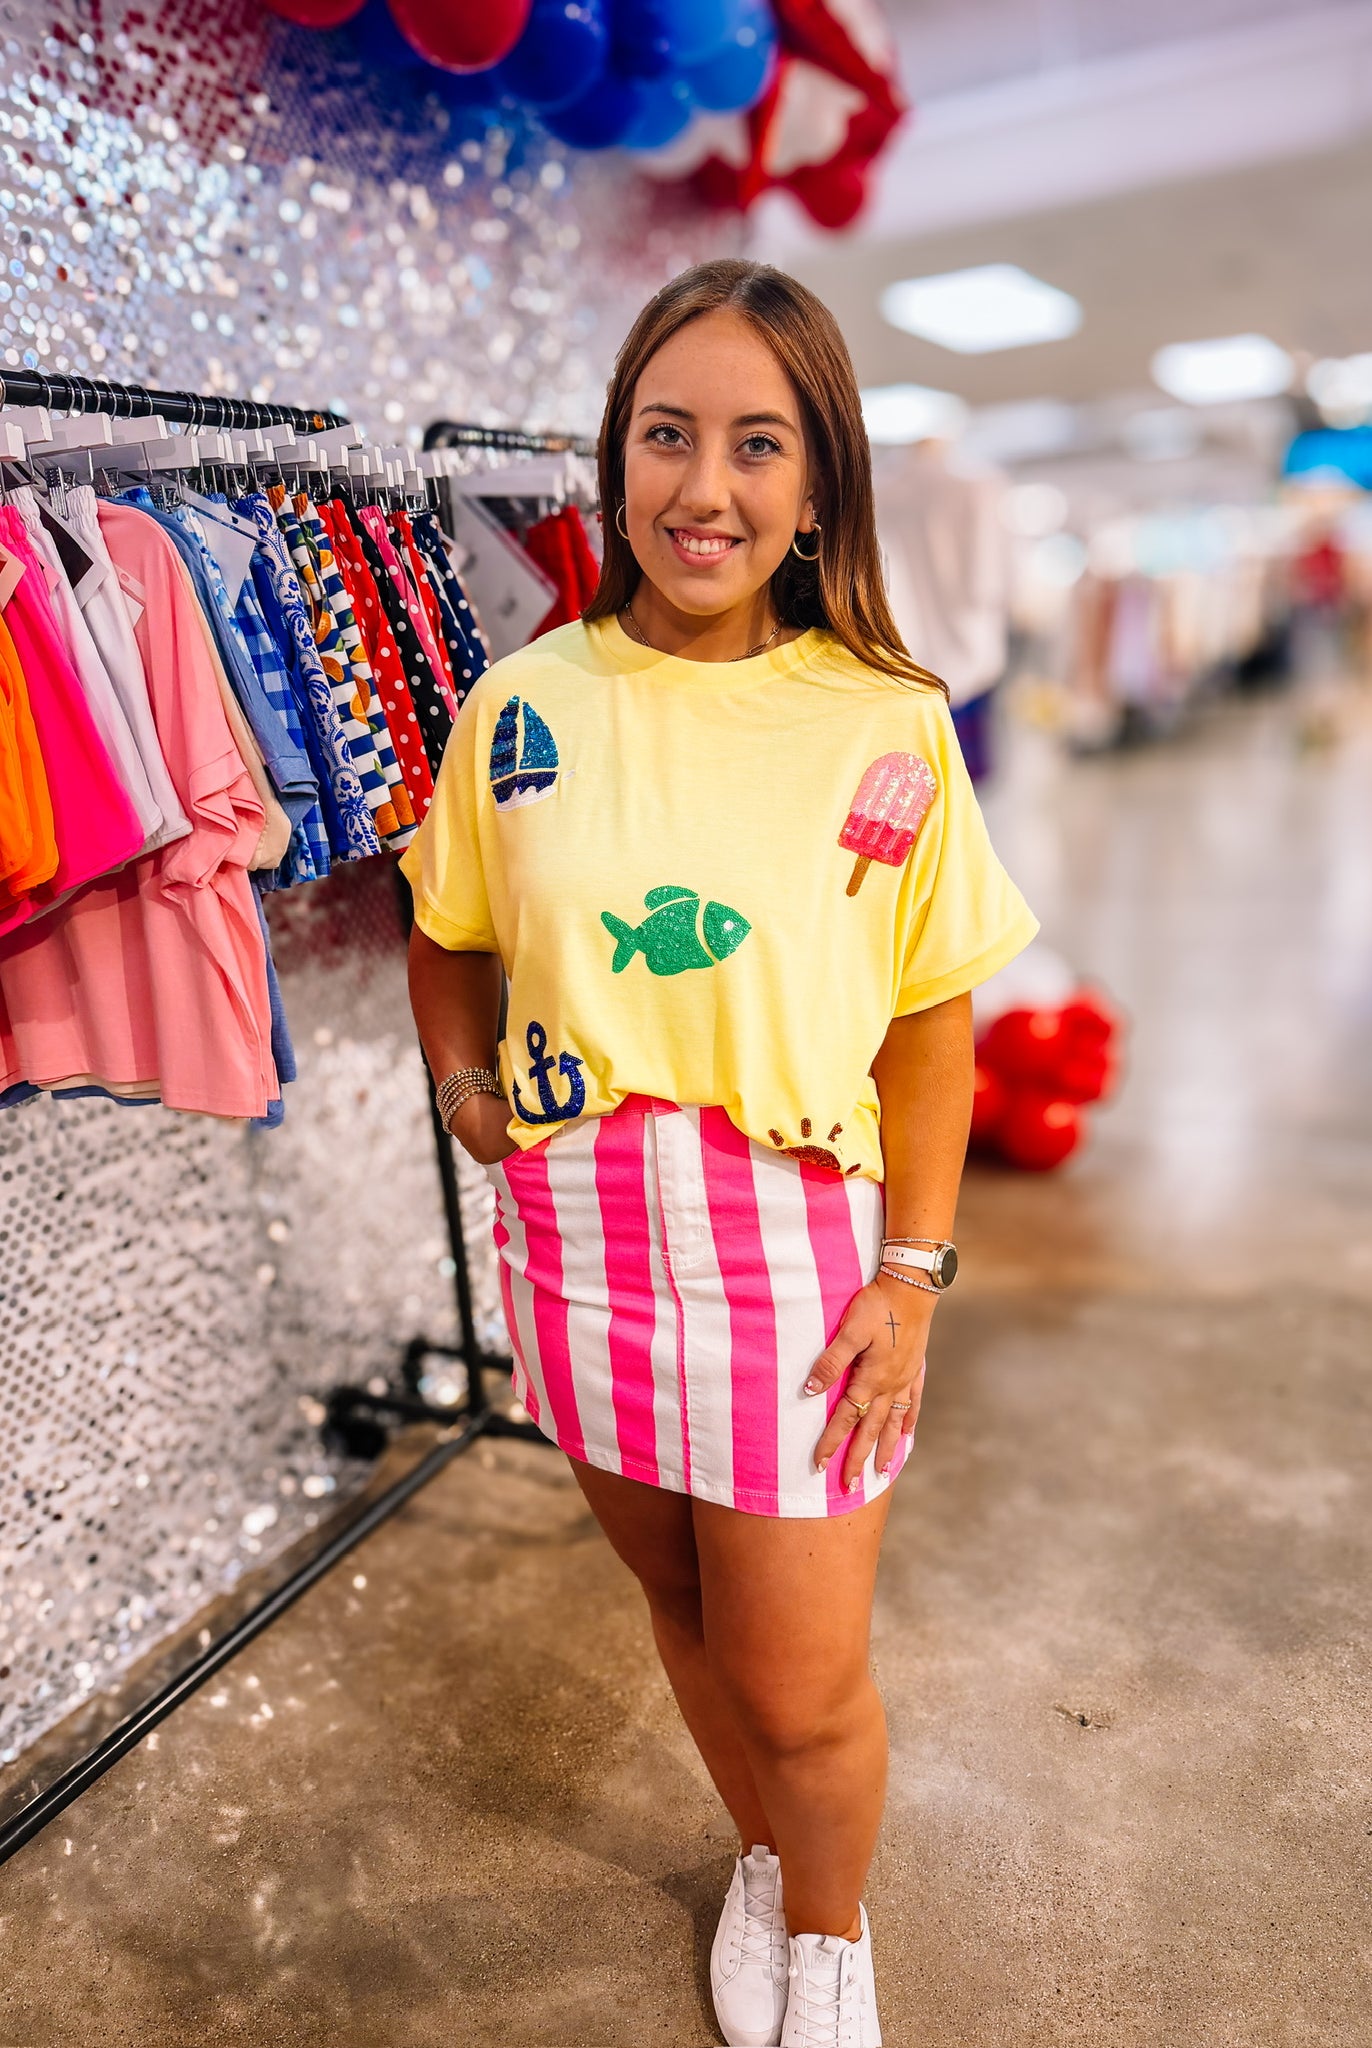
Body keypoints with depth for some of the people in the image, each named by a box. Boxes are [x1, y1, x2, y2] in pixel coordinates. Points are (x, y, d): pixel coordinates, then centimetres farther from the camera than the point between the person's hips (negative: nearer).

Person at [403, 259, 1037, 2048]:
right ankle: (762, 1856, 56)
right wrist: (462, 1081, -2)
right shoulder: (525, 706, -2)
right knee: (682, 1605, 23)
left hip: (801, 1243, -2)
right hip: (579, 1236, 3)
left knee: (802, 1688, 9)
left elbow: (932, 1028, -3)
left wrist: (911, 1270, -7)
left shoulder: (889, 728, -8)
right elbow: (448, 932, 14)